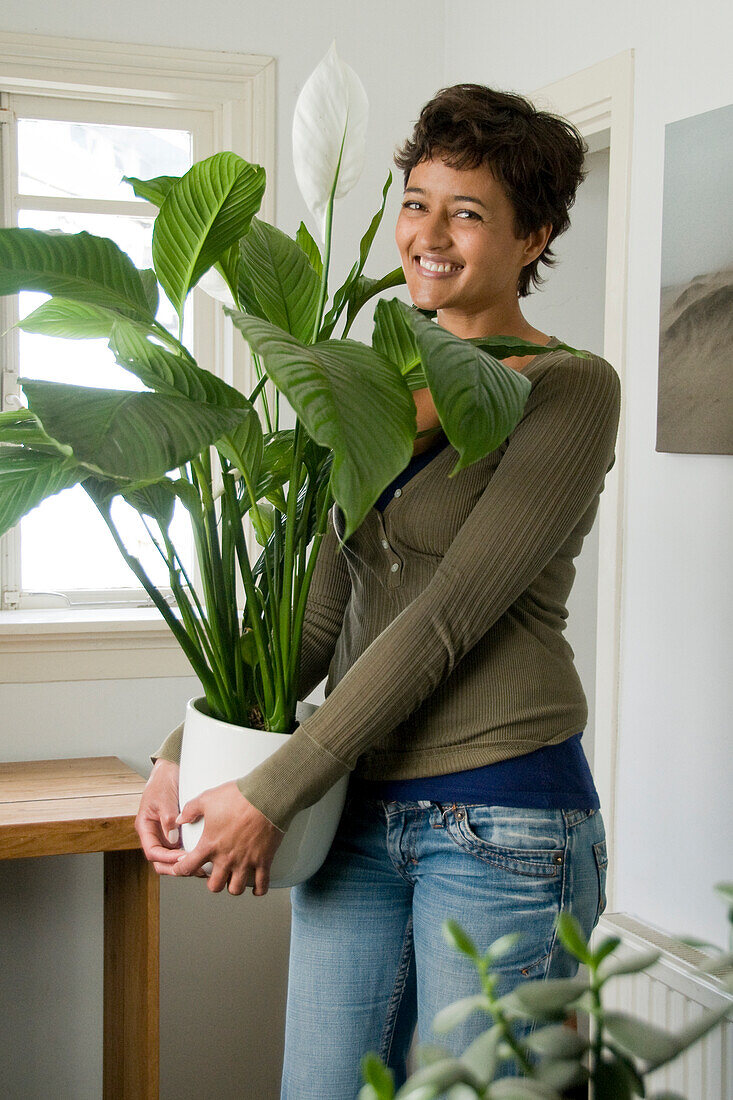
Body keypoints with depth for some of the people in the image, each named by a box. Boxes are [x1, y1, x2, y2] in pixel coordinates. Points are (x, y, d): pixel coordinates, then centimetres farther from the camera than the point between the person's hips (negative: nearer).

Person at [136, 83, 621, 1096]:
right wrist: (184, 753, -1)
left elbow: (445, 620, -17)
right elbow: (320, 615, 10)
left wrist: (271, 794, -17)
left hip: (504, 819, -6)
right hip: (359, 812, 6)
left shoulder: (569, 389, -9)